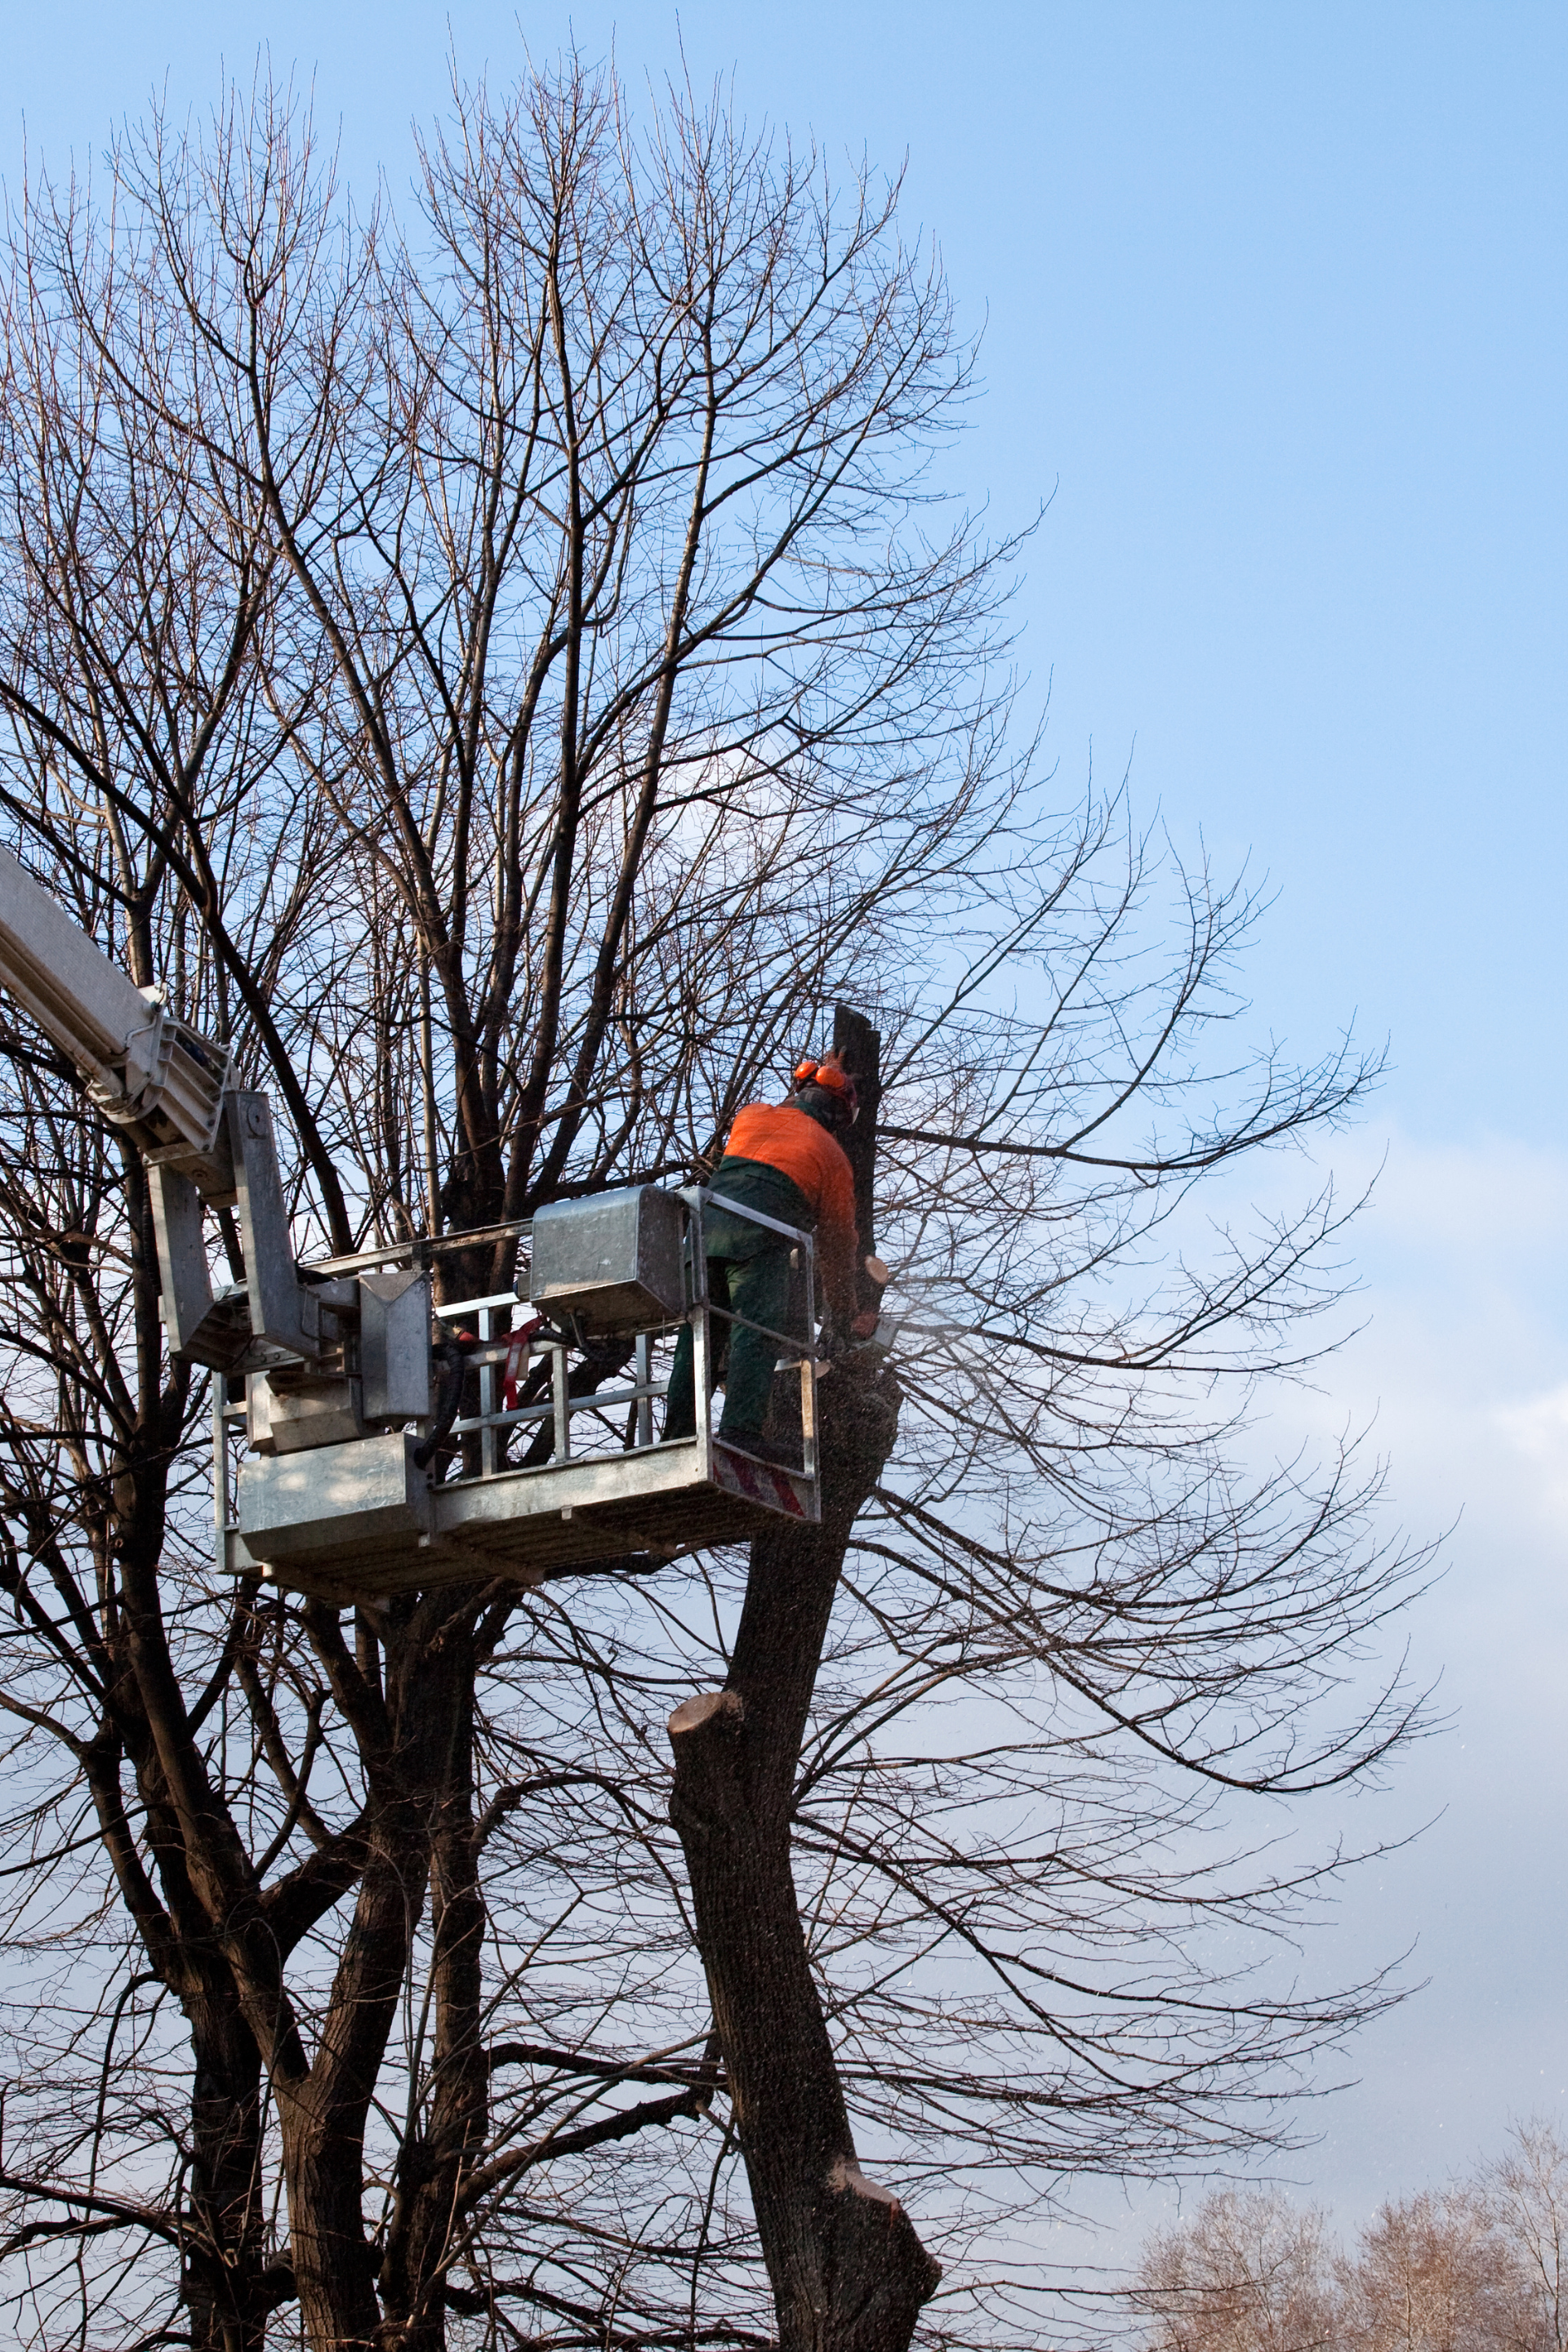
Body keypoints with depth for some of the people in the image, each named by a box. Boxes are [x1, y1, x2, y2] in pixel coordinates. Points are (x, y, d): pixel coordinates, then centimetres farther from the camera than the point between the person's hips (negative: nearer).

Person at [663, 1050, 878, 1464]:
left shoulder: (751, 1115, 26)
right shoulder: (832, 1156, 18)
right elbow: (837, 1244, 23)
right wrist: (845, 1317, 33)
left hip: (704, 1227, 5)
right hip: (759, 1238, -4)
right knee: (757, 1333, -12)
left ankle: (678, 1433, 2)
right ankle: (741, 1432, -27)